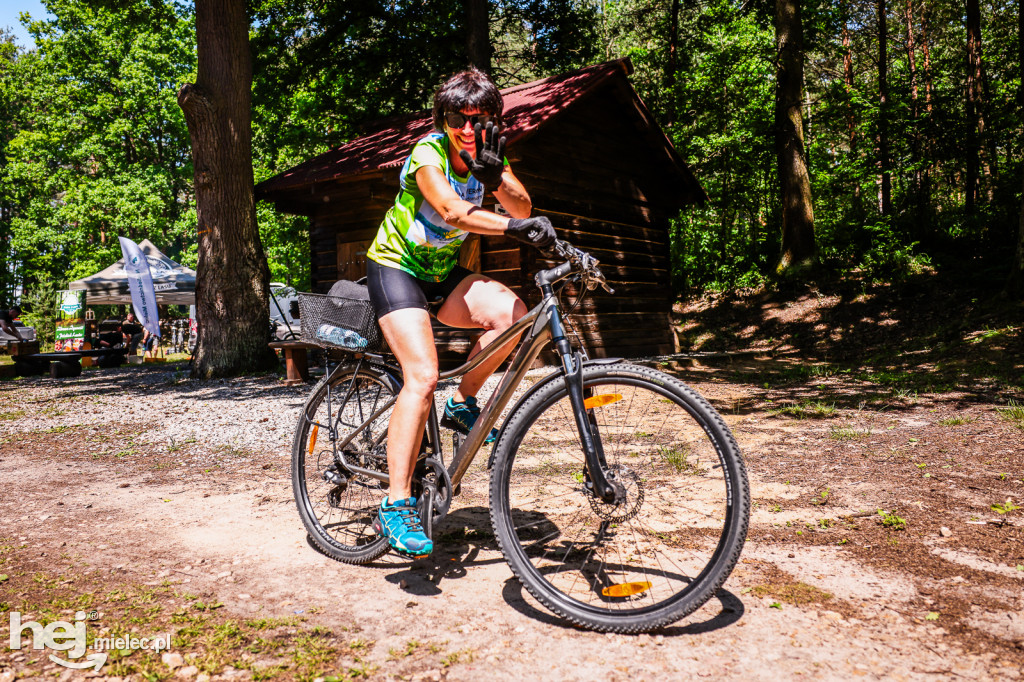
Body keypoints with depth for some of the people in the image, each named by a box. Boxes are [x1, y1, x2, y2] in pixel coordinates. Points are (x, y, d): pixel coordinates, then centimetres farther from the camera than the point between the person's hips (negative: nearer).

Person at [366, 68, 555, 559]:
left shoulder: (487, 155, -1)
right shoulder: (427, 154, -20)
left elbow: (522, 206, -15)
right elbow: (453, 211, -38)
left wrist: (494, 176, -34)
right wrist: (517, 228, -52)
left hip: (443, 273, 6)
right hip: (396, 267, -6)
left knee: (514, 314, -22)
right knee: (422, 377, -23)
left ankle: (462, 403, 1)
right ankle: (395, 506, -17)